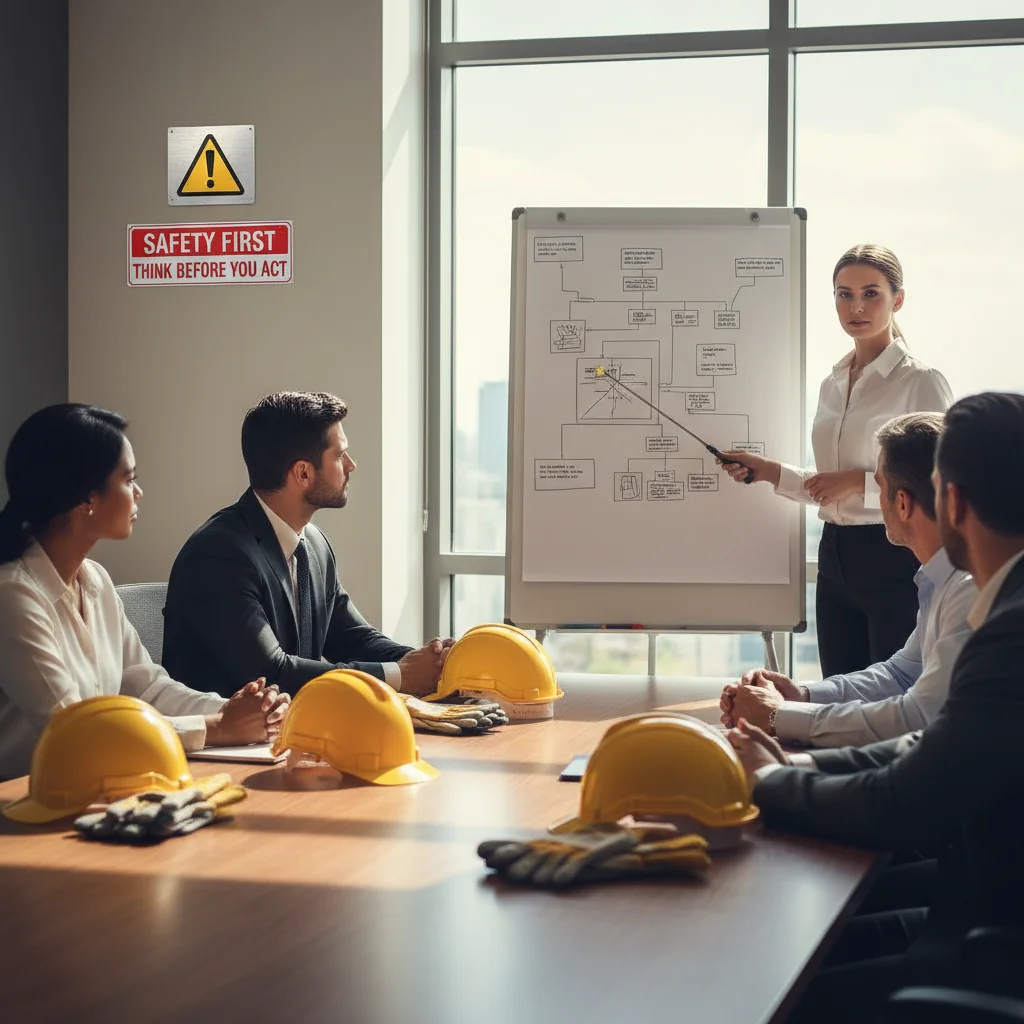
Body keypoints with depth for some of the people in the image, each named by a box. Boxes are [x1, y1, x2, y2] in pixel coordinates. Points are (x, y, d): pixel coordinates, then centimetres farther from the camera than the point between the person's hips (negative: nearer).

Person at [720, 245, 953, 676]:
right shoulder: (832, 384, 14)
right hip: (837, 558, 7)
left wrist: (859, 482, -17)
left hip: (894, 559, -7)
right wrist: (769, 471, 11)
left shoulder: (922, 382, -8)